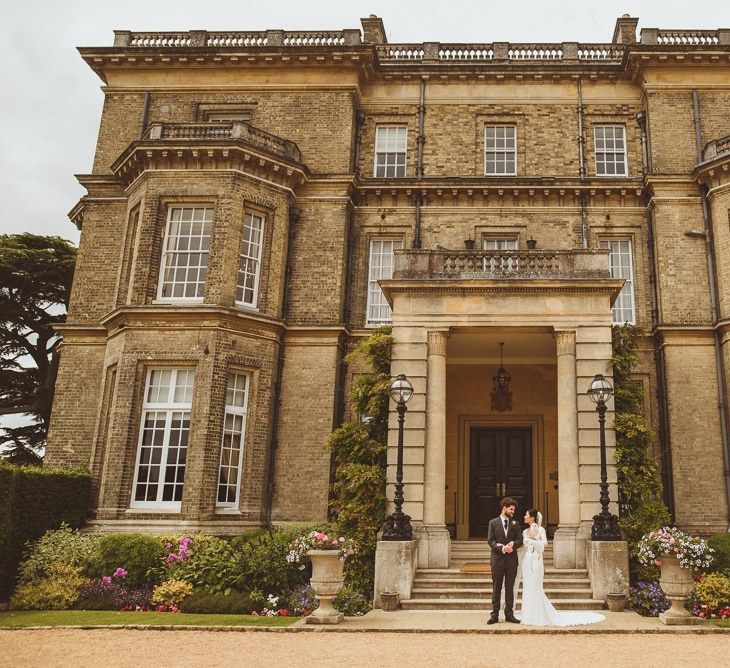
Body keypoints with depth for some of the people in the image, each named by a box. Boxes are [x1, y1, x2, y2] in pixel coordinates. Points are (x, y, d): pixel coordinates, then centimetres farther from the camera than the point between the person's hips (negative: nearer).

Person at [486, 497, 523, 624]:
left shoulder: (515, 524, 10)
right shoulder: (493, 523, 2)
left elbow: (520, 540, 4)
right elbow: (490, 540, -5)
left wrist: (513, 544, -17)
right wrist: (502, 548, -19)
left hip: (511, 560, 2)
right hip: (497, 559, -2)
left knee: (510, 588, 6)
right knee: (496, 588, 2)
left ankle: (509, 614, 13)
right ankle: (494, 615, 6)